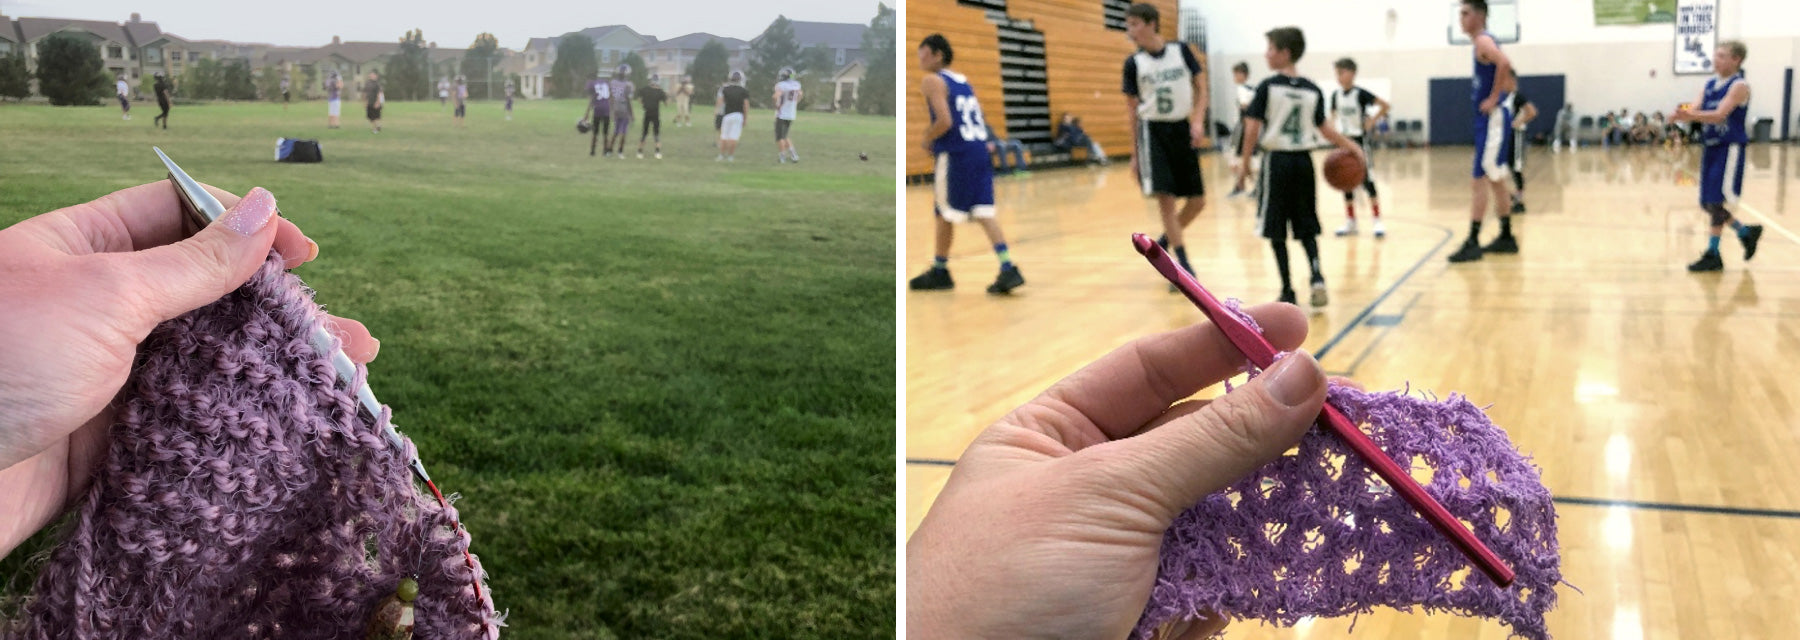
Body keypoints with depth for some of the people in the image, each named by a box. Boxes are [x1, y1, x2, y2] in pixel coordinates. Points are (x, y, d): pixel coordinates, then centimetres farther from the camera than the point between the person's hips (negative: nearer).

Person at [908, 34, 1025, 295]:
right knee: (983, 212, 3)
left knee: (943, 213, 6)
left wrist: (928, 139, -1)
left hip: (956, 155, -7)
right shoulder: (962, 80, 19)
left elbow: (944, 121, -18)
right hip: (979, 151, 7)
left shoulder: (932, 81, -6)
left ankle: (940, 271, 17)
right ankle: (1008, 269, -6)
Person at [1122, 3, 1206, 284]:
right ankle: (1184, 267, -3)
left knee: (1197, 200, 3)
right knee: (1166, 198, -11)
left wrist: (1198, 121, -11)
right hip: (1152, 131, -2)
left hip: (1181, 129, 2)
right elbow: (1132, 109, 4)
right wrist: (1134, 153, 3)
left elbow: (1201, 87, 4)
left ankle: (1164, 242, 28)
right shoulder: (1133, 63, -1)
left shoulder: (1181, 50, -1)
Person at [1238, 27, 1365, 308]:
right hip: (1303, 161, 4)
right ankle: (1317, 276, -7)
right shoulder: (1313, 90, 3)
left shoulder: (1268, 87, -8)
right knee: (1306, 228, 13)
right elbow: (1325, 129, 6)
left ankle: (1288, 291, 5)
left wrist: (1245, 159, 1)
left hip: (1276, 160, -3)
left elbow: (1252, 128, -10)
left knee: (1276, 231, 5)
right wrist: (1351, 147, 18)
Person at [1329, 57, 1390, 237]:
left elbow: (1384, 105, -14)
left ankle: (1377, 221, -2)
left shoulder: (1360, 94, -14)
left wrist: (1371, 121, -14)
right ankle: (1350, 221, 18)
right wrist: (1336, 132, 5)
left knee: (1367, 180, -6)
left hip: (1359, 140, -6)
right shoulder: (1336, 95, 3)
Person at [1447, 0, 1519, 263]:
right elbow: (1506, 77, 27)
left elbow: (1504, 64, -34)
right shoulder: (1486, 42, 17)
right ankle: (1506, 237, 23)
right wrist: (1500, 93, 14)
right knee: (1495, 180, 16)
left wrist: (1494, 98, -27)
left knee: (1480, 182, -11)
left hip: (1492, 118, -10)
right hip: (1489, 119, 10)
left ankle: (1473, 243, -11)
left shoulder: (1483, 41, -13)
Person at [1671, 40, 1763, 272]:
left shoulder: (1739, 86, -10)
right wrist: (1684, 115, -20)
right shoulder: (1710, 85, 11)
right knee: (1707, 203, 10)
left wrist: (1691, 115, -39)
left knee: (1716, 202, -8)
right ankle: (1747, 232, 30)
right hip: (1710, 147, 7)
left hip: (1730, 148, -7)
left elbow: (1720, 114, -23)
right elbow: (1697, 112, 4)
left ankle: (1712, 255, -2)